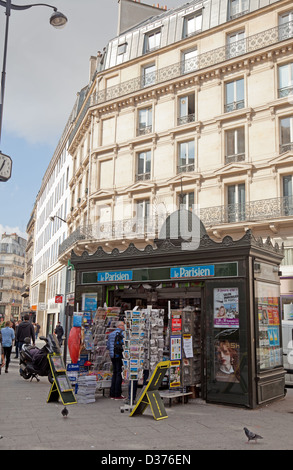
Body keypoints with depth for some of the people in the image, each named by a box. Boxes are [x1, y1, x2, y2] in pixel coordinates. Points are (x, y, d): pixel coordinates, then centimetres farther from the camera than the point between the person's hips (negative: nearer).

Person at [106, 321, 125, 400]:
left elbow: (108, 346, 16)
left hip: (112, 356, 8)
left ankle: (112, 394, 16)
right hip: (119, 356, -8)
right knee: (119, 374, -4)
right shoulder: (121, 333, -10)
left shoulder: (111, 334, 15)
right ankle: (117, 395, -3)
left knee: (115, 373, 14)